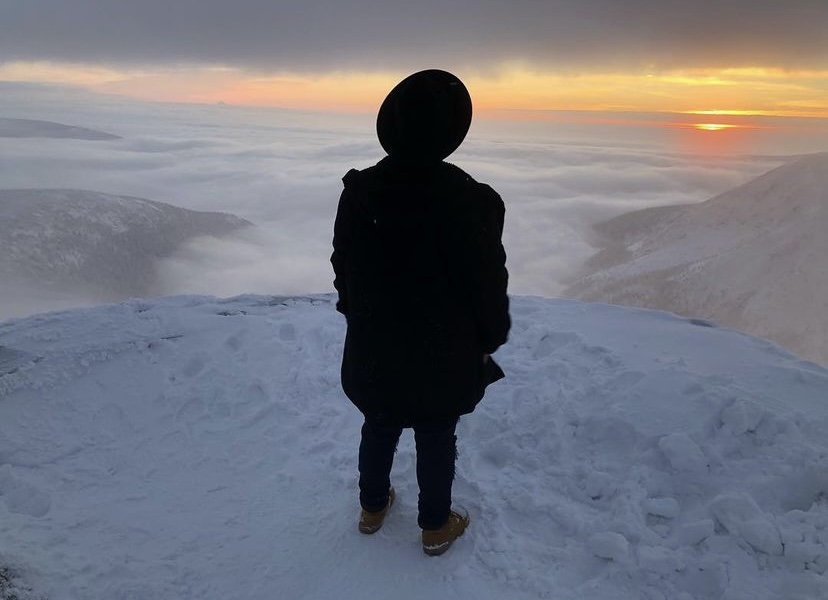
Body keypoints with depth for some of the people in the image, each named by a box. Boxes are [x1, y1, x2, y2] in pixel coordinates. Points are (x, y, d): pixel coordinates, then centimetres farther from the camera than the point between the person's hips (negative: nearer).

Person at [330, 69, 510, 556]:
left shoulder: (359, 191, -9)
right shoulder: (468, 200, -23)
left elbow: (344, 269, 3)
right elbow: (487, 283, -15)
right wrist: (490, 340, 2)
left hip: (373, 349, 4)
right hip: (443, 355, -4)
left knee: (379, 428, 24)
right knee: (437, 438, 16)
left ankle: (373, 506, 46)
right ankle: (436, 526, 37)